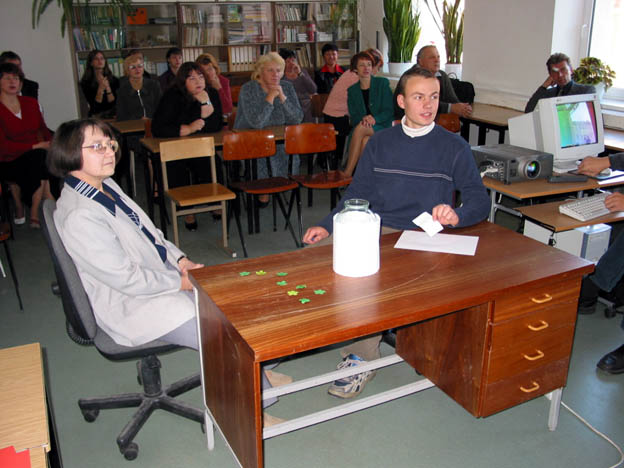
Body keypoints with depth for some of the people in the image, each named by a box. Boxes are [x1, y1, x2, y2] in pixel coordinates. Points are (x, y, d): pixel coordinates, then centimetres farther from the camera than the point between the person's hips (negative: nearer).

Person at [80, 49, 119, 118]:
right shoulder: (86, 82, -1)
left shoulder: (113, 80, 4)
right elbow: (94, 105, -7)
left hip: (113, 115, 2)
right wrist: (101, 88, -19)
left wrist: (107, 87, -17)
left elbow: (114, 102, -2)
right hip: (96, 117, -2)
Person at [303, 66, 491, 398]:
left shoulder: (454, 147, 6)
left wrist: (457, 216, -20)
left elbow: (480, 201, 3)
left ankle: (361, 358, -15)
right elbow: (357, 193, 15)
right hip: (376, 231, 4)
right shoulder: (380, 142, 15)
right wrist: (327, 225, 0)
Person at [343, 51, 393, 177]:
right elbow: (353, 117, 8)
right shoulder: (352, 90, 15)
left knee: (360, 128, -34)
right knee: (365, 140, -34)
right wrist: (362, 119, -16)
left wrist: (374, 119, -20)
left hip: (382, 127, -3)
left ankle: (347, 173, -34)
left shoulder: (382, 83, 6)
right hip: (360, 128, 3)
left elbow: (389, 111, -1)